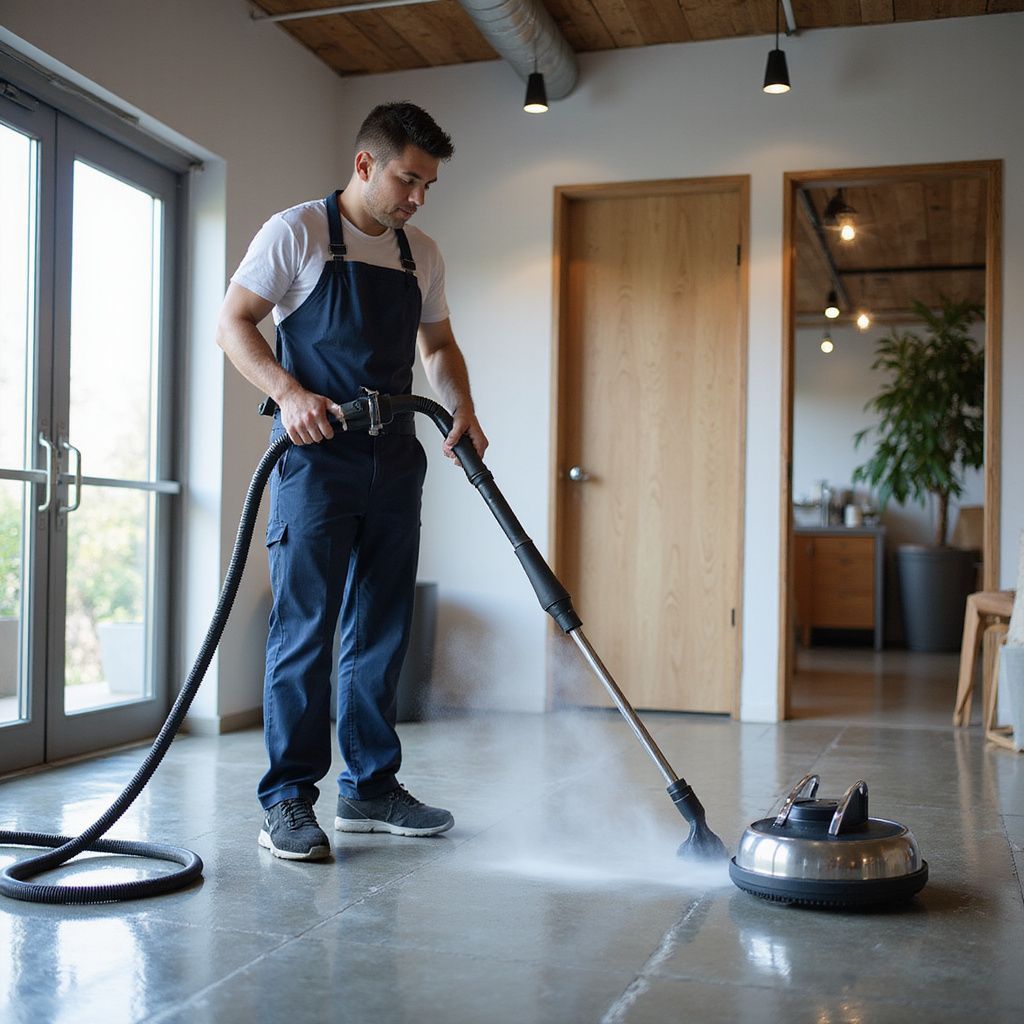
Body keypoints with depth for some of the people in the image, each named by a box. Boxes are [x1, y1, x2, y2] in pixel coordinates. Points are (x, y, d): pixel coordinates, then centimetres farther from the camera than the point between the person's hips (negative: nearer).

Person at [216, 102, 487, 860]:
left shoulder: (422, 255, 14)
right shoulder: (297, 232, -2)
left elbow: (438, 345, 22)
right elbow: (234, 323, -3)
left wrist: (463, 408, 2)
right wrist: (288, 392, -19)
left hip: (394, 460, 6)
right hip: (317, 457, -6)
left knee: (382, 630, 8)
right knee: (304, 627, -6)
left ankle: (371, 787, 19)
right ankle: (289, 800, 2)